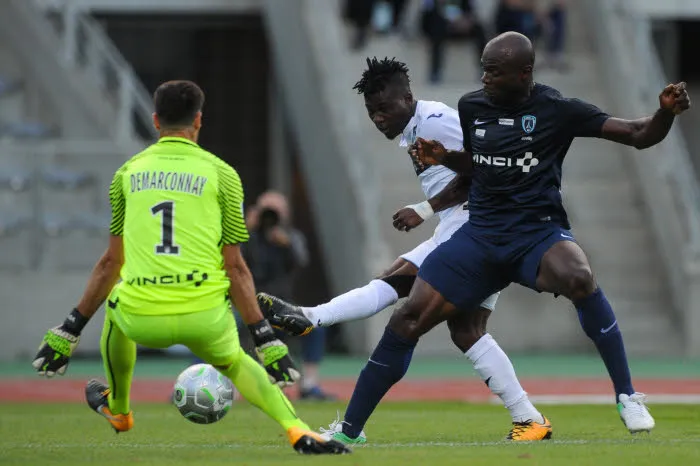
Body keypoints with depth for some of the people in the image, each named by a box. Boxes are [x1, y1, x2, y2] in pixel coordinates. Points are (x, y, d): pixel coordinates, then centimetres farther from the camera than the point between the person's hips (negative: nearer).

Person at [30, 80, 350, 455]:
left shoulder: (128, 172, 12)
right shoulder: (220, 173, 6)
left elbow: (111, 262, 14)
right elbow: (235, 268, 3)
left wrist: (70, 331, 23)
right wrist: (266, 340, 7)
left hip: (141, 320, 1)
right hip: (205, 318, -1)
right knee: (233, 362, 30)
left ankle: (118, 410, 51)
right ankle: (297, 431, 9)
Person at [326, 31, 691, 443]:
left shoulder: (557, 110, -8)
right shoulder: (471, 107, 5)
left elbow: (638, 136, -8)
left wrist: (667, 112, -29)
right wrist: (443, 157, 2)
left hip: (538, 231, -4)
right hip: (482, 234, 4)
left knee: (578, 278, -38)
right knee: (408, 320, -6)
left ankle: (627, 397, -21)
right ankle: (348, 433, 7)